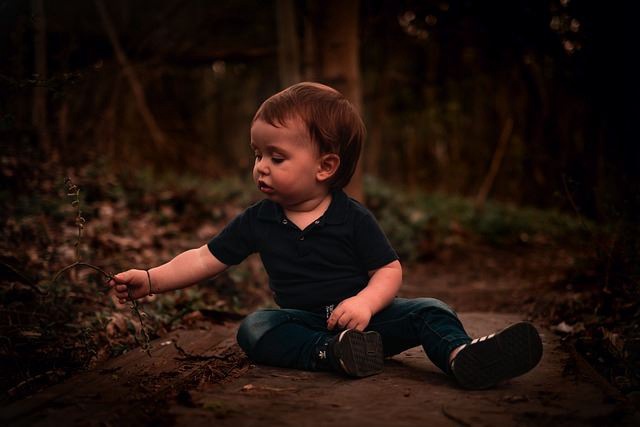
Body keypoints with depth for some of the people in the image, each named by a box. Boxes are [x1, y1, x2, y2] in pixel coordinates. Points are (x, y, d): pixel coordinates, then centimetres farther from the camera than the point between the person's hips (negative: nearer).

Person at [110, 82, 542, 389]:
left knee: (429, 311, -22)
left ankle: (462, 355, -47)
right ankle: (330, 355, -44)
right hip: (301, 321, 2)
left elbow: (389, 272, -8)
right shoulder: (258, 220, 1)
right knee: (254, 327, -25)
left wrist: (365, 302, -28)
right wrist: (151, 279, -6)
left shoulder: (353, 218, -8)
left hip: (361, 317, -2)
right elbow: (206, 258, 4)